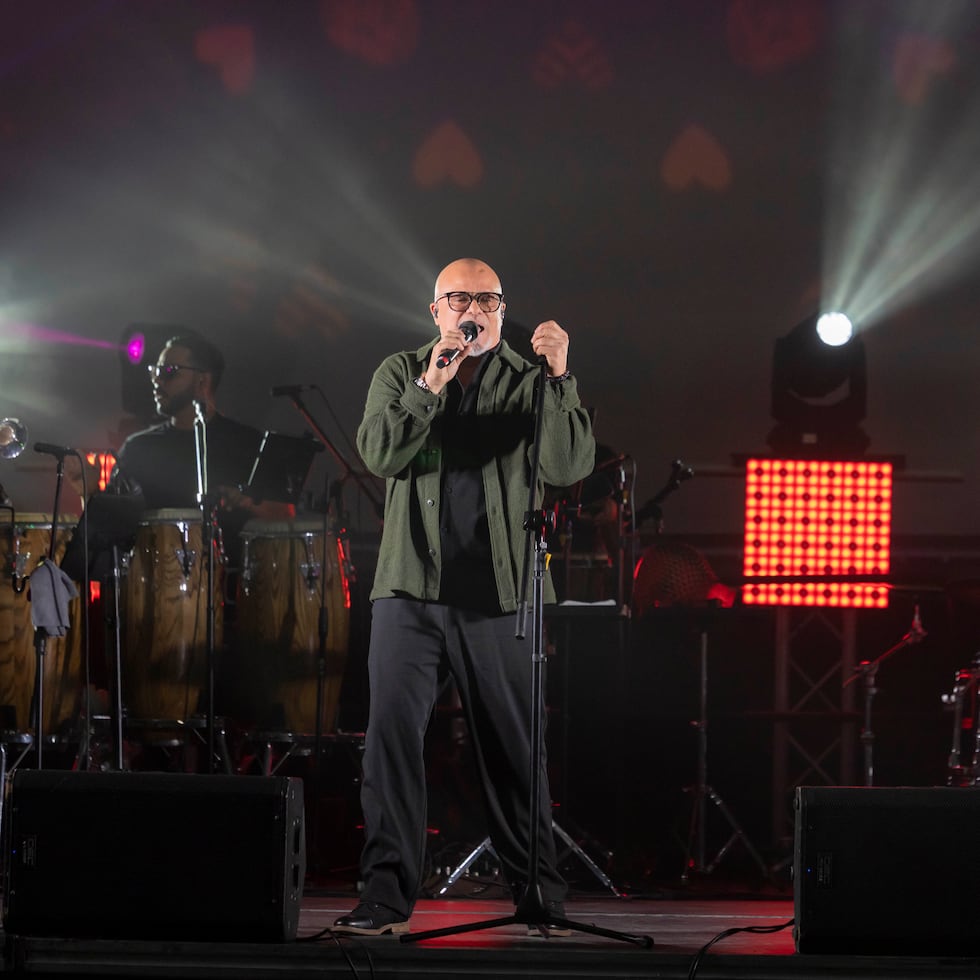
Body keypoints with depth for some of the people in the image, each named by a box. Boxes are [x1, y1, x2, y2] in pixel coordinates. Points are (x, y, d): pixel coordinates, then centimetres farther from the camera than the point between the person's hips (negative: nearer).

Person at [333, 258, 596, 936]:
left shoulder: (530, 383, 6)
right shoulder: (401, 373, 10)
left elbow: (569, 466, -9)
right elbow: (379, 453, -7)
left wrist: (560, 377, -19)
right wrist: (429, 389, -19)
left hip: (500, 595, 0)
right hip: (411, 589, 0)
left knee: (515, 748, 5)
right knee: (391, 734, -9)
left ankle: (540, 896, 16)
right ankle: (386, 893, -6)